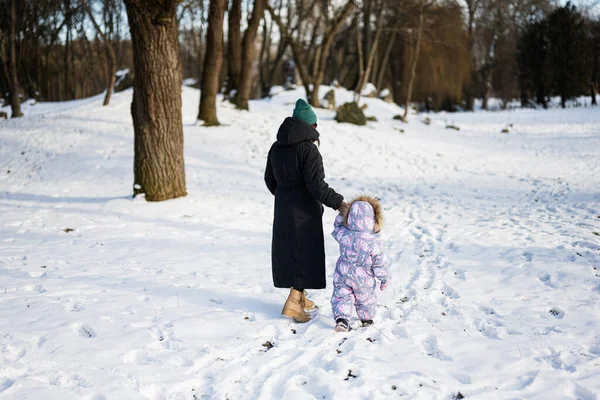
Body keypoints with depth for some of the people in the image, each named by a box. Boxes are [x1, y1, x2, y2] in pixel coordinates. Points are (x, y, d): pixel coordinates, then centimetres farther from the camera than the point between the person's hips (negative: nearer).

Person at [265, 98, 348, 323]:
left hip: (282, 207, 8)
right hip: (304, 210, -7)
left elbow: (270, 179, 14)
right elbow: (316, 184, -23)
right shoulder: (308, 149, -18)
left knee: (289, 250, 15)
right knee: (305, 253, 1)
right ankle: (292, 303, -5)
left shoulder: (277, 147, 5)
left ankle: (301, 299, 28)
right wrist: (337, 202, -16)